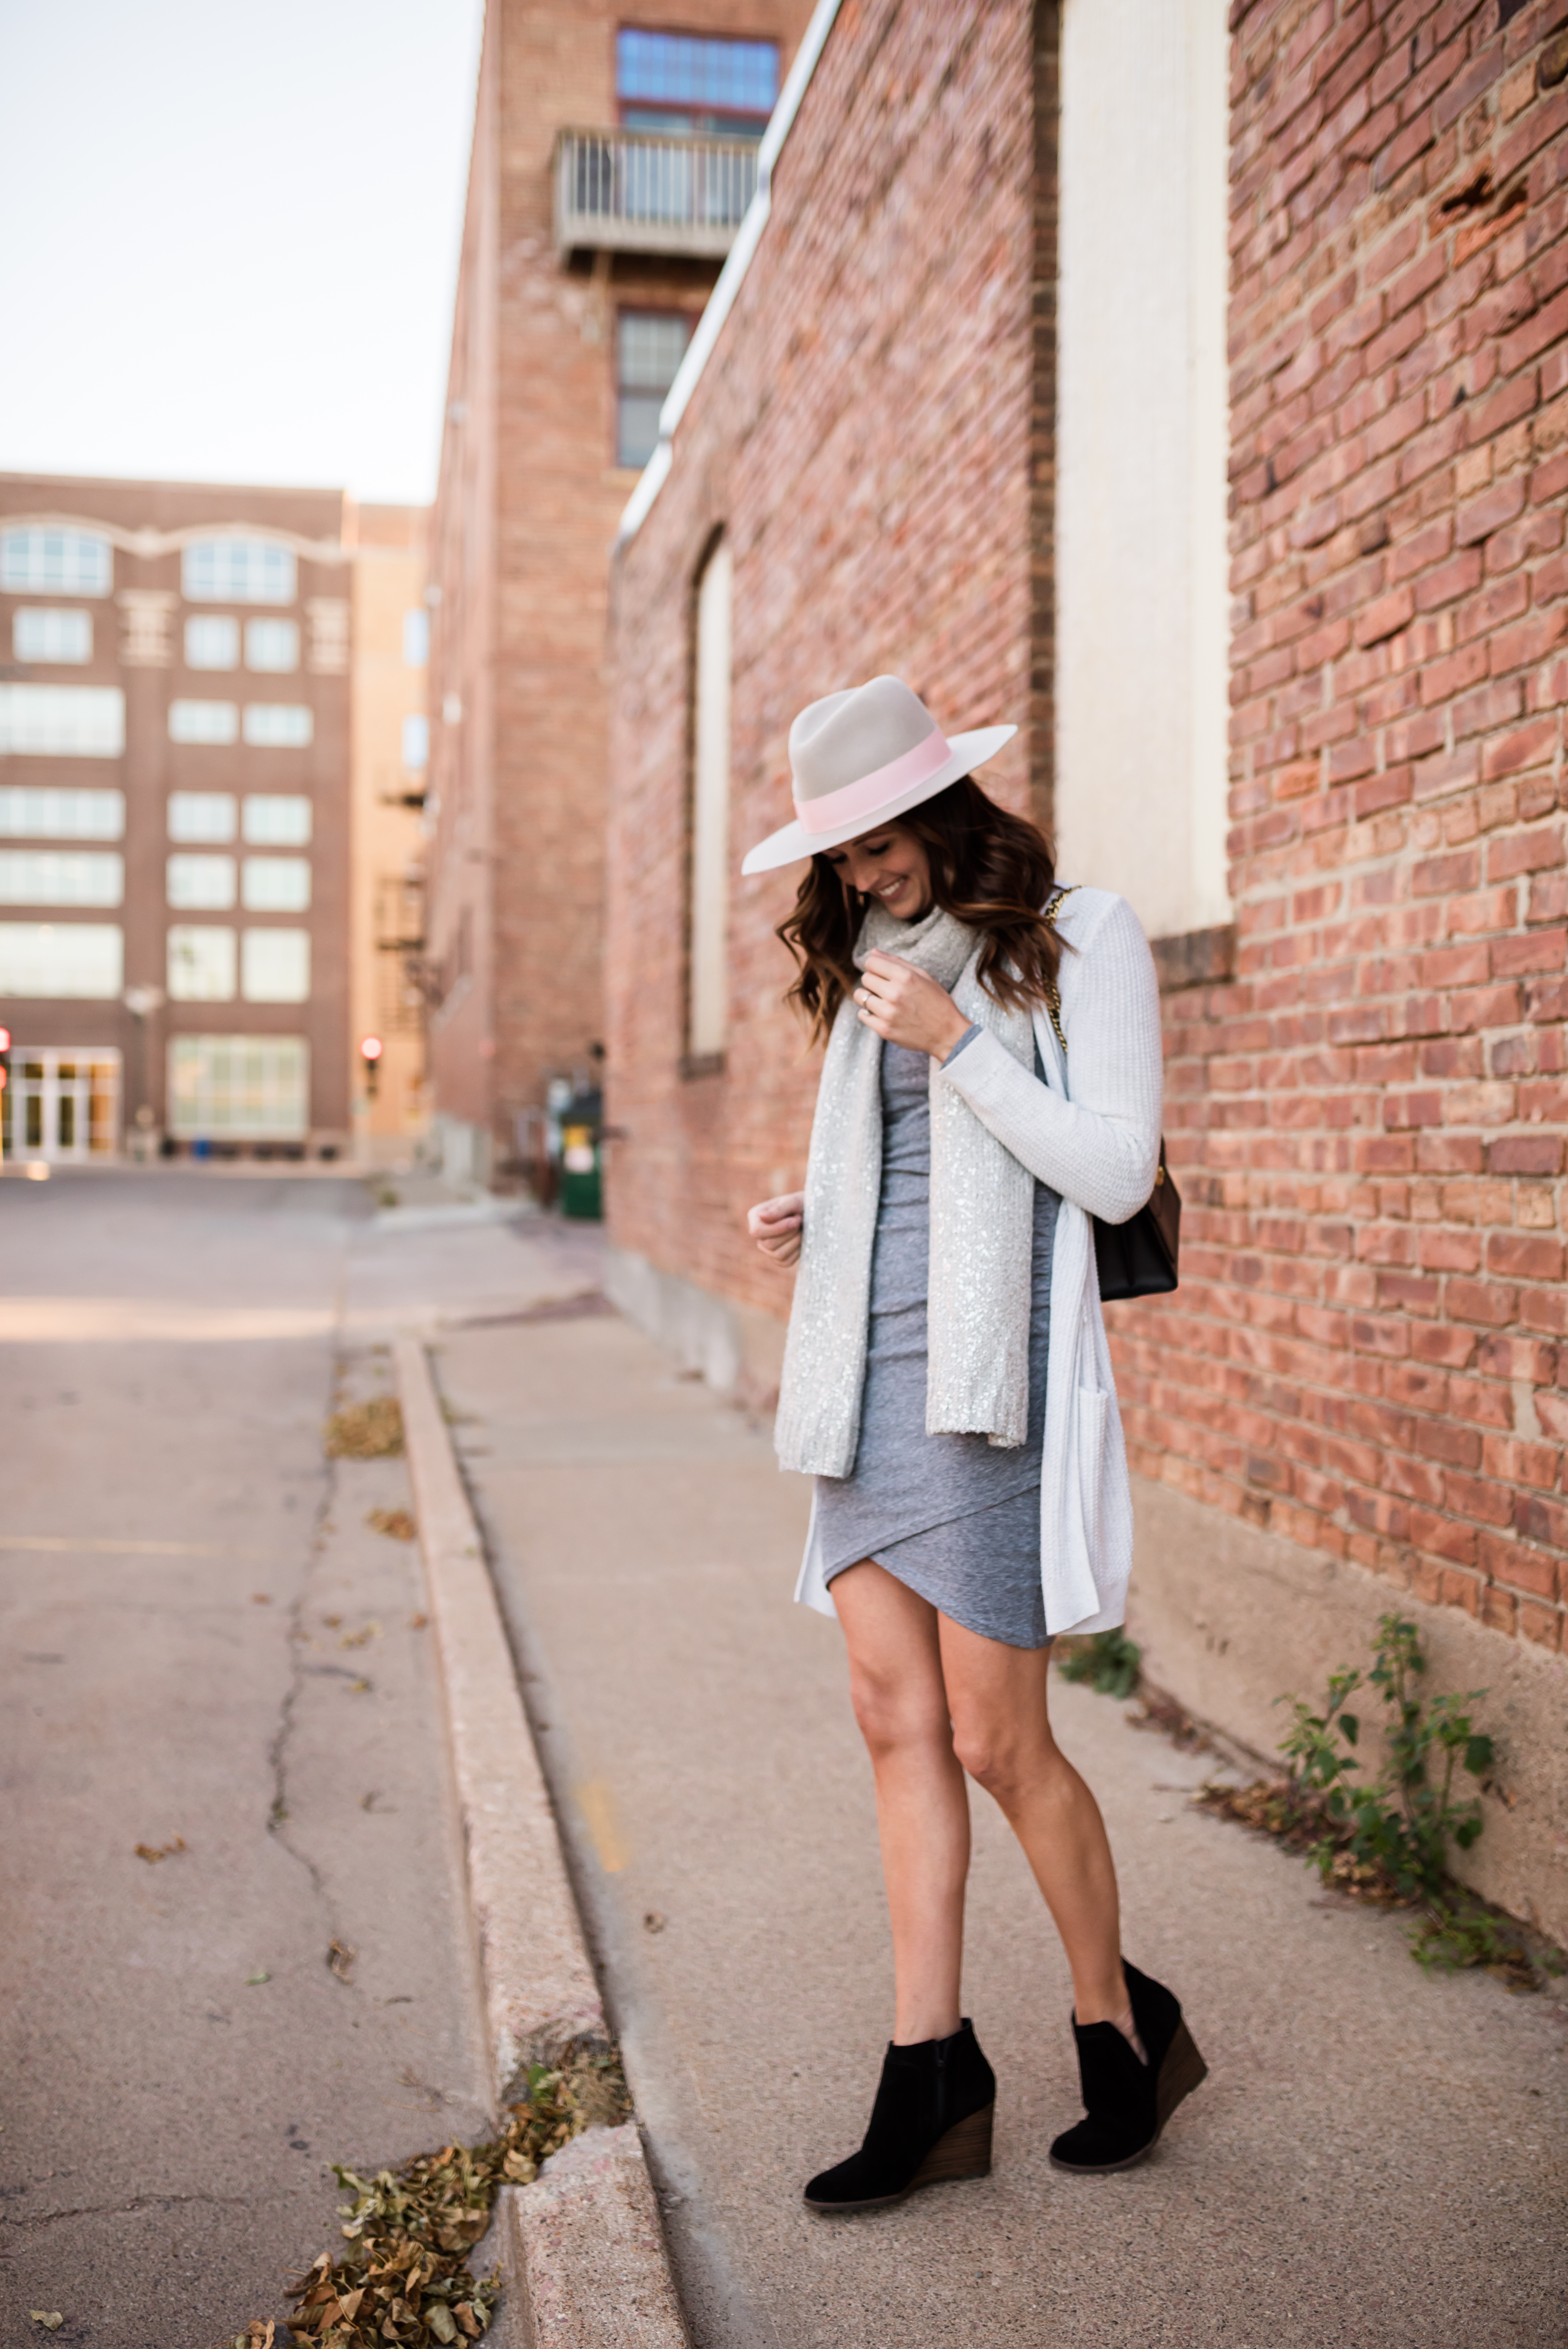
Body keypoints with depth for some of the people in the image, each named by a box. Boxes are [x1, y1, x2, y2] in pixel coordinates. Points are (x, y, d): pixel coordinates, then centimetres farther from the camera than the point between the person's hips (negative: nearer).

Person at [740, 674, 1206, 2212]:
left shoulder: (1079, 937, -3)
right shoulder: (877, 968, 17)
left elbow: (1115, 1175, -10)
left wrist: (954, 1041, -14)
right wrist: (810, 1226, 6)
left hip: (988, 1370, -7)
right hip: (872, 1366, 7)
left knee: (996, 1739, -2)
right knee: (896, 1722, 5)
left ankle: (1121, 2024, 21)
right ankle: (930, 2074, 14)